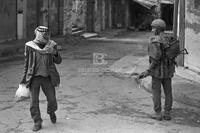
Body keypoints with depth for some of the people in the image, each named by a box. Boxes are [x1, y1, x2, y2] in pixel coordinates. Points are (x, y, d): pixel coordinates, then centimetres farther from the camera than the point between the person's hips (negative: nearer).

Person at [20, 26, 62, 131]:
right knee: (34, 101, -1)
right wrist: (25, 78, 7)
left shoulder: (51, 46, -1)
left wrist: (55, 54, -20)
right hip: (34, 78, -1)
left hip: (47, 77, 1)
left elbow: (58, 61, 3)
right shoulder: (30, 46, -3)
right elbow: (27, 63, 5)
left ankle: (51, 112, 36)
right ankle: (37, 123, 13)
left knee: (52, 99, 3)